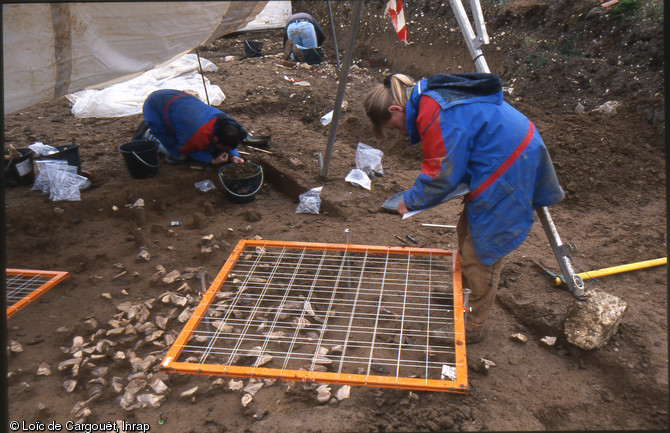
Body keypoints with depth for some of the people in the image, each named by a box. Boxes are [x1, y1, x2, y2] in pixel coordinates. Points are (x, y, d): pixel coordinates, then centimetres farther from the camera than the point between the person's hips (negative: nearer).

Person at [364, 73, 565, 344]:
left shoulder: (435, 117, -24)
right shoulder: (431, 96, 8)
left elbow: (442, 174, -19)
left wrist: (410, 201, -4)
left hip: (506, 175, -10)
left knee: (481, 253, 1)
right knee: (467, 234, 22)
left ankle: (473, 329, 17)